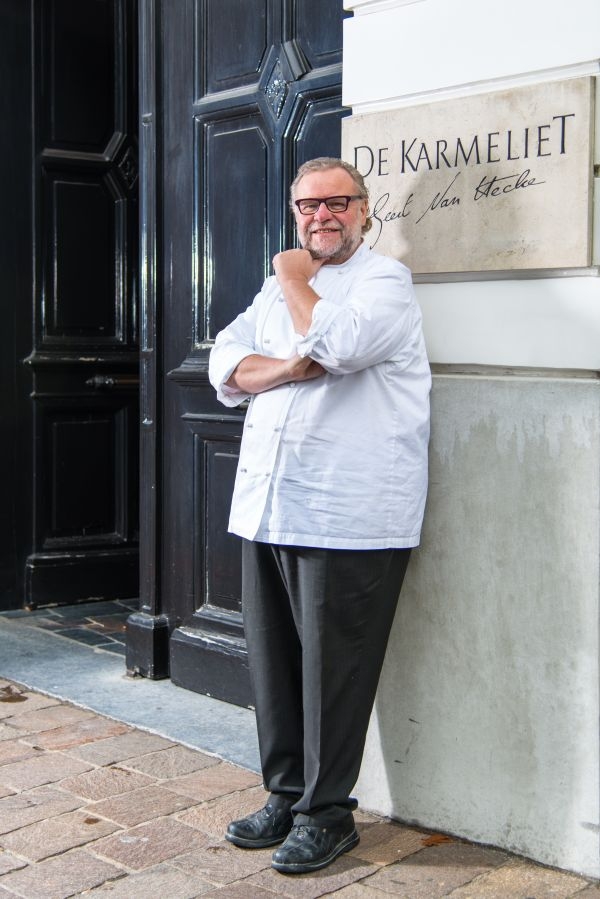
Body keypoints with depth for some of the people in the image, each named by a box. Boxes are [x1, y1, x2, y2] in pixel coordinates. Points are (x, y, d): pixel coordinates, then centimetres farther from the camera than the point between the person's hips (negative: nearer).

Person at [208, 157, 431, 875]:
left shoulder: (385, 280, -1)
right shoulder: (277, 288, 20)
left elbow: (338, 343, -21)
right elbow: (227, 366, 8)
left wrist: (295, 280, -3)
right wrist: (291, 367, -12)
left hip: (346, 518, -7)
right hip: (267, 509, 7)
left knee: (333, 669, 1)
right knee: (273, 662, 13)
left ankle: (326, 812, 15)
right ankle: (285, 795, 28)